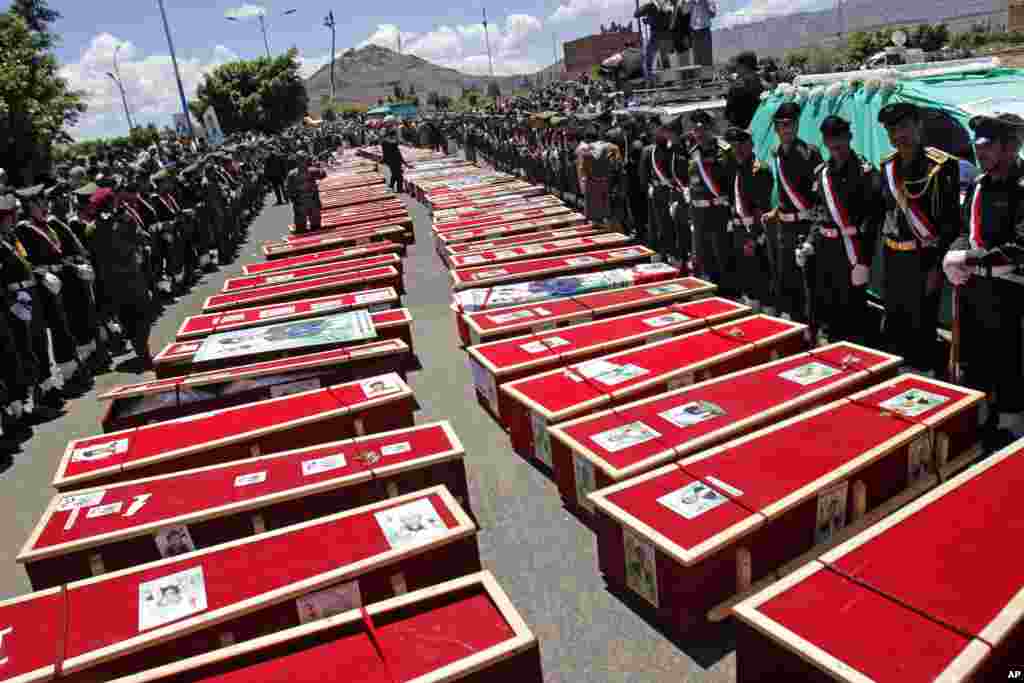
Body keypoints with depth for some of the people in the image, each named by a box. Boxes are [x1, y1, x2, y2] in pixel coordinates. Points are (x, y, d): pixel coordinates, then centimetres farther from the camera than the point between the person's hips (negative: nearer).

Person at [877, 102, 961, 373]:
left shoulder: (942, 165, -12)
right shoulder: (888, 165, 6)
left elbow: (951, 221, -13)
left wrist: (938, 265, -16)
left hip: (924, 259, -6)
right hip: (893, 258, 6)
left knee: (922, 328, 3)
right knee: (894, 326, 17)